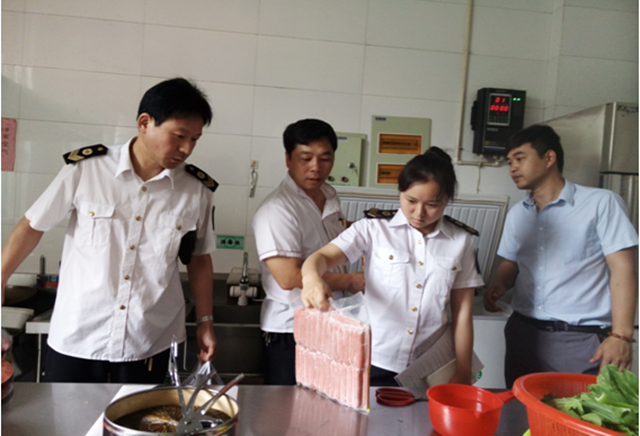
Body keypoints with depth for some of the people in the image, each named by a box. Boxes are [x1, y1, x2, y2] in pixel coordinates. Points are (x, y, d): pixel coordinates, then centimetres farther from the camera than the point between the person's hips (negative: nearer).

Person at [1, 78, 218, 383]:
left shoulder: (198, 191, -5)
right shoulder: (85, 169, -10)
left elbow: (199, 259, 7)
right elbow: (32, 226, 1)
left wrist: (205, 322, 6)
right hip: (75, 339, -1)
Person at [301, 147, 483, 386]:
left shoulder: (461, 241, 0)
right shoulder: (374, 228, -7)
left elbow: (462, 313, 3)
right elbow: (323, 256, -17)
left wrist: (463, 374, 4)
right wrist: (312, 278, -40)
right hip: (374, 363, -1)